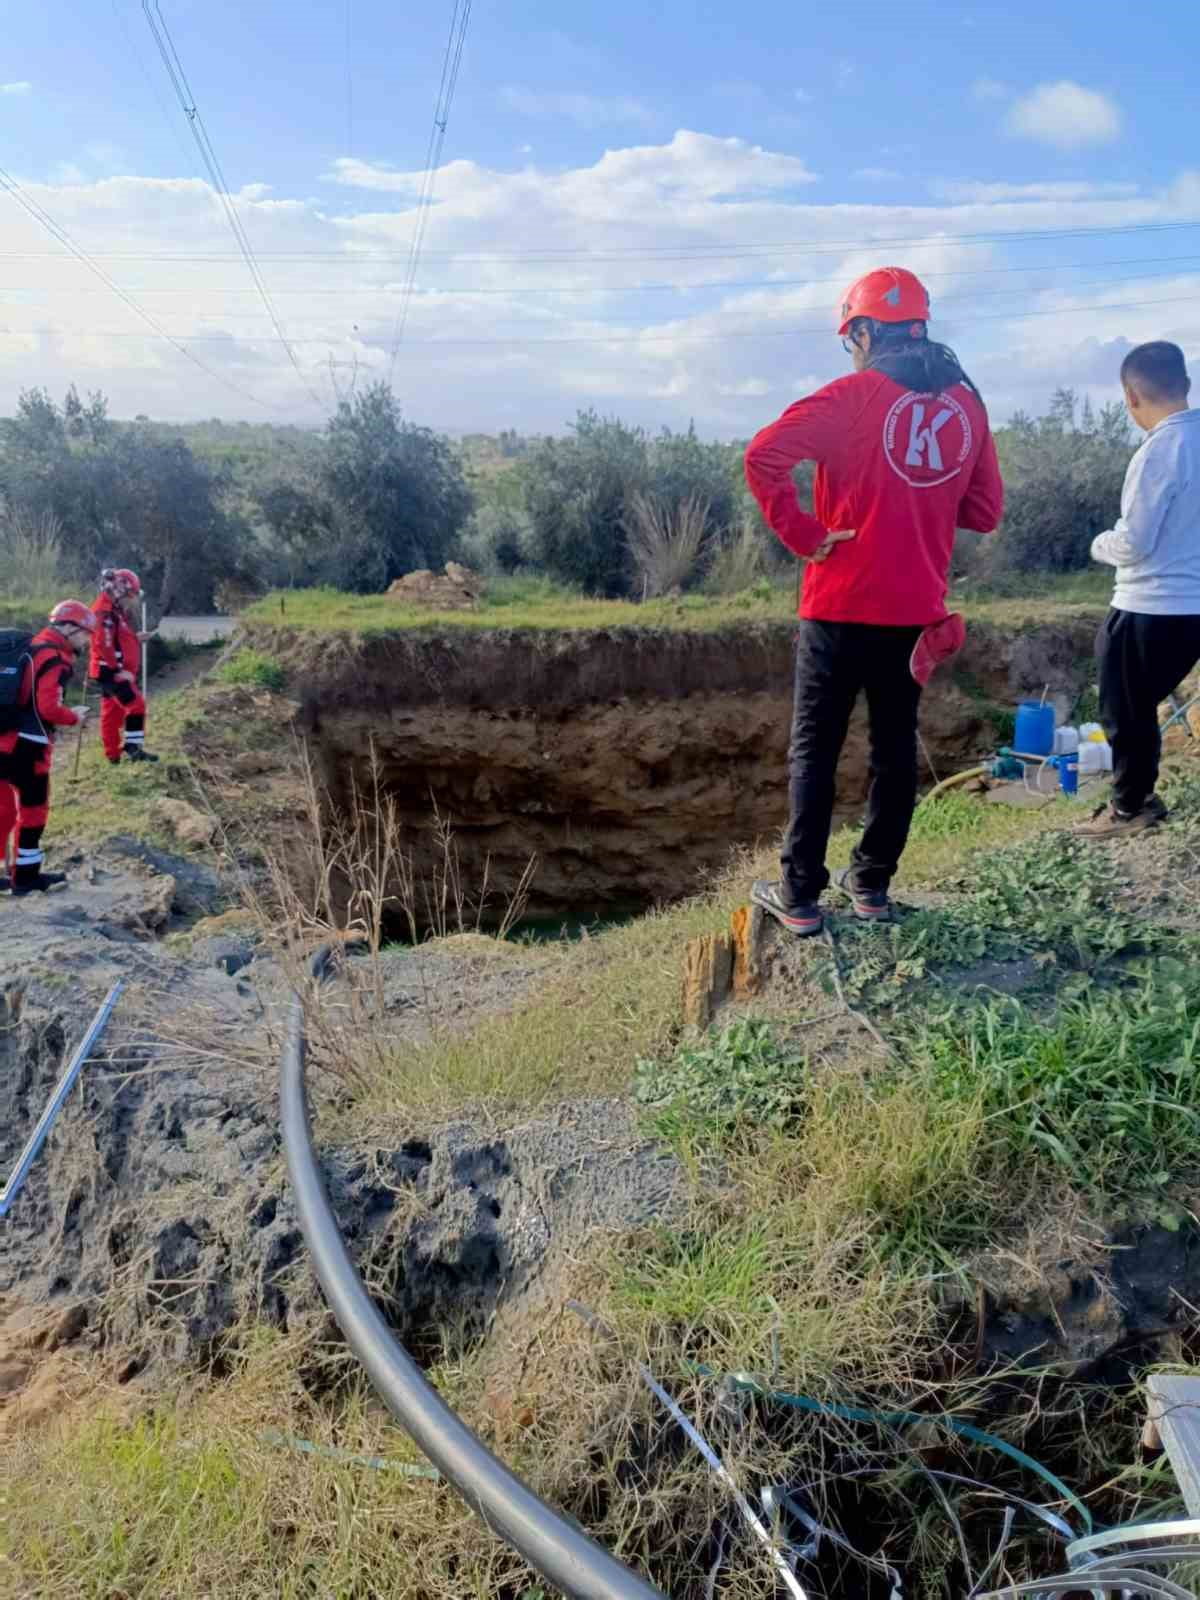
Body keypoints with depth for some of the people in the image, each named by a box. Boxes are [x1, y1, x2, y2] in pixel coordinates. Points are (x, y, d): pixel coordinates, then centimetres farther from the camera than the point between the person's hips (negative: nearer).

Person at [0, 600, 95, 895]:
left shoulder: (32, 647, 15)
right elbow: (47, 707, -19)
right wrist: (74, 718, -3)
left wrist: (64, 715, 13)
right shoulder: (55, 657, -13)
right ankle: (26, 877, 12)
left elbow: (24, 699, 16)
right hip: (26, 745, -8)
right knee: (33, 810, 4)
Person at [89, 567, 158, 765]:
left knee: (112, 712, 12)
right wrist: (117, 670, -24)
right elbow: (104, 644, -24)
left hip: (111, 671, 11)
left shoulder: (113, 610, 16)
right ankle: (132, 747, -10)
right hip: (111, 671, -11)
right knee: (136, 705, -13)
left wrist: (137, 638, 11)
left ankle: (113, 754, 17)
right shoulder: (105, 613, -18)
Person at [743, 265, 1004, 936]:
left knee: (815, 751, 5)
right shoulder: (967, 403, 7)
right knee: (896, 747, 14)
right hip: (919, 610, 5)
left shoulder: (855, 395, -9)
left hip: (843, 607, -4)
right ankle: (873, 885, 23)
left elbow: (764, 456, -21)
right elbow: (985, 511, 11)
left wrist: (802, 533, -13)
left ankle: (801, 897, 9)